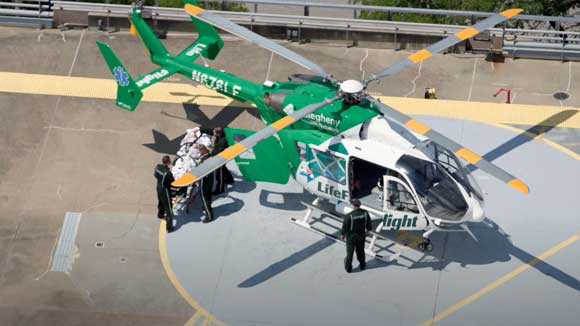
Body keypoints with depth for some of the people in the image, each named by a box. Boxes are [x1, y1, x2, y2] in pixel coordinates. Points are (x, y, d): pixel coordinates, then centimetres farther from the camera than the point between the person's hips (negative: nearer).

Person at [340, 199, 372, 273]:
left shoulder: (349, 216, -30)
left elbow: (345, 226, -18)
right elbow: (369, 224, -5)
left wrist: (342, 234, 0)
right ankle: (362, 265, 41)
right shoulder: (365, 213, -18)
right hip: (361, 235, 3)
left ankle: (348, 267, 30)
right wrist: (367, 230, 17)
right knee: (360, 250, 24)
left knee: (350, 252, 15)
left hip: (351, 236, -3)